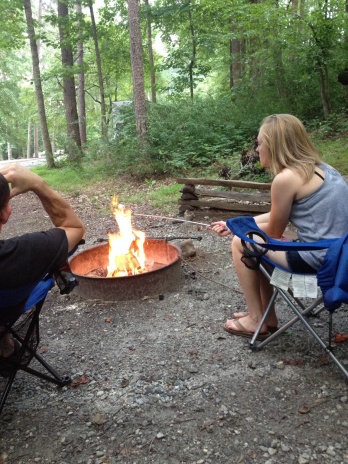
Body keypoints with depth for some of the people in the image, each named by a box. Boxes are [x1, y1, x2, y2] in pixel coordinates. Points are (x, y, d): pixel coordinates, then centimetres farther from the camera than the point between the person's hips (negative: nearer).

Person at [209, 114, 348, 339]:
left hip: (318, 259, -9)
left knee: (241, 243, 4)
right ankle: (267, 317, 28)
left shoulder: (286, 177, -17)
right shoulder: (317, 167, 11)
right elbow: (277, 219, 18)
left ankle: (256, 321, 15)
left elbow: (275, 231, -5)